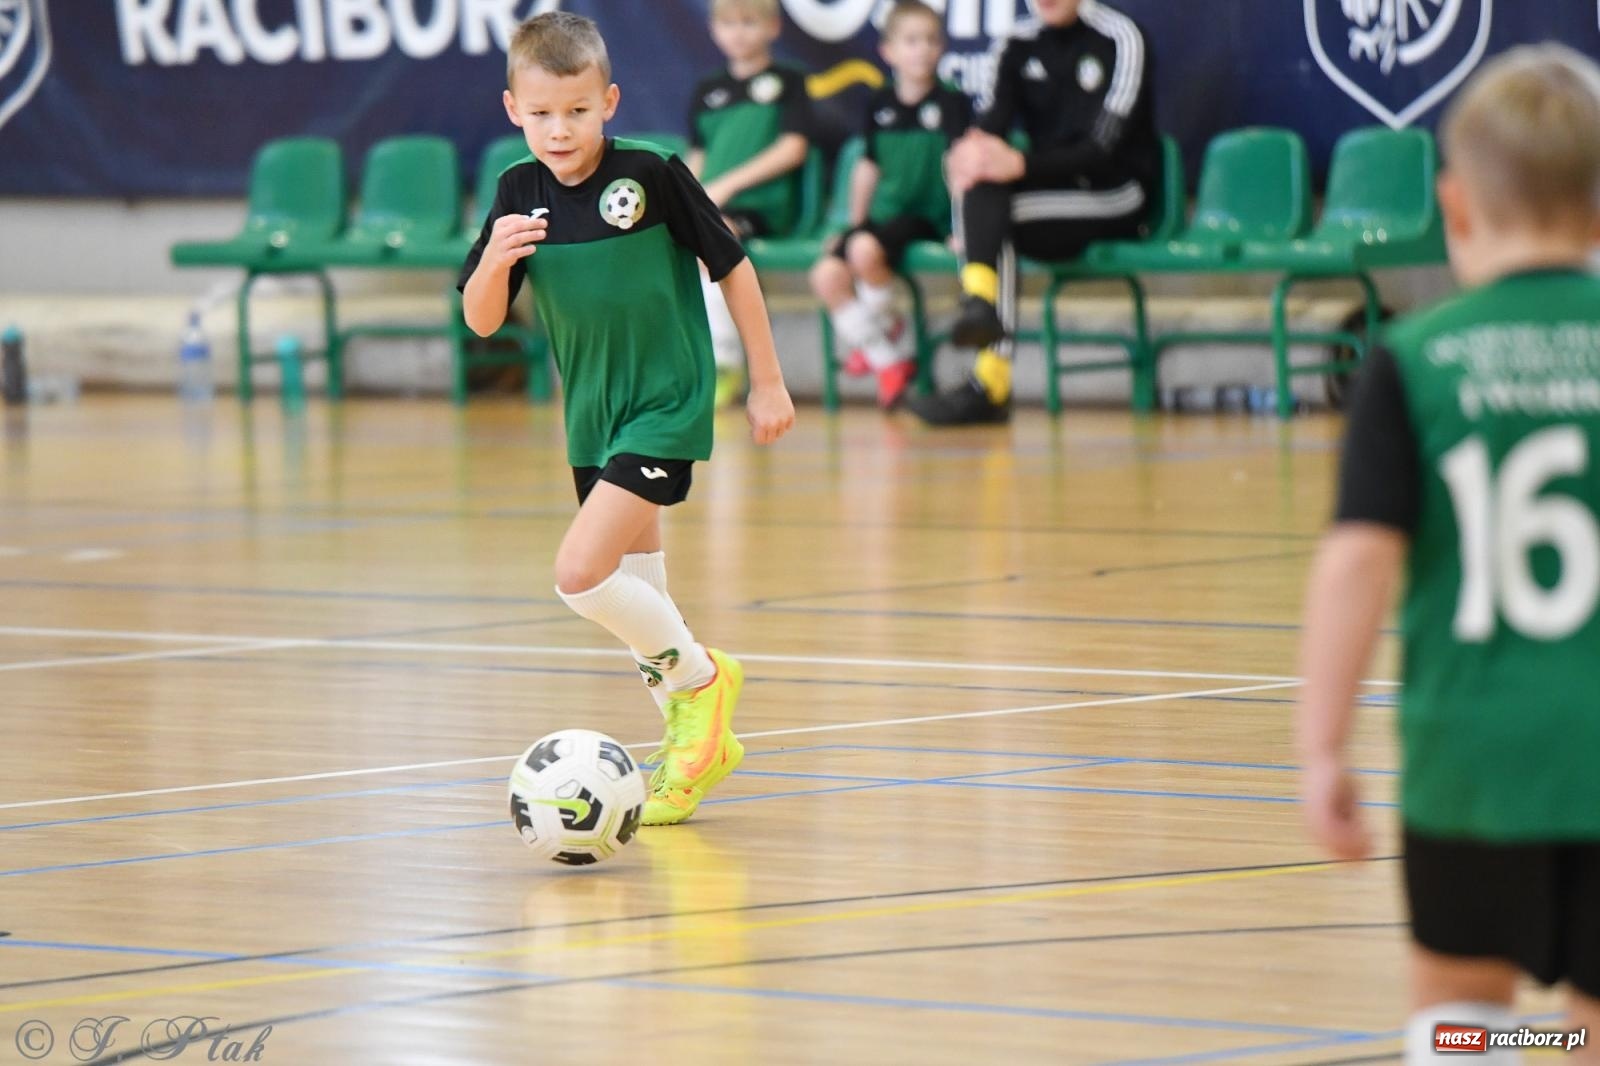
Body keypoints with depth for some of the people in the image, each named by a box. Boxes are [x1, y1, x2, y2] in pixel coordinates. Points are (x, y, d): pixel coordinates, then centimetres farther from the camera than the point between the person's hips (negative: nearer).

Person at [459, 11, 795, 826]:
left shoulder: (651, 175, -16)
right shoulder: (519, 195, -3)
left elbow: (731, 266, -5)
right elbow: (481, 320, -1)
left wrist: (767, 381, -1)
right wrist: (496, 259, -23)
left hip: (666, 405, -6)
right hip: (592, 414, 6)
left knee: (580, 575, -18)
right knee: (633, 594, 14)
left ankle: (700, 676, 4)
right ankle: (695, 737, 32)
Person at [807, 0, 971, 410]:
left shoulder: (952, 103, -4)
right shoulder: (879, 104, 10)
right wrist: (854, 222, 18)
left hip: (926, 218, -5)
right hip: (883, 212, 5)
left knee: (865, 250, -33)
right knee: (827, 274, -18)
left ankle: (882, 328, -5)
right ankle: (889, 361, -6)